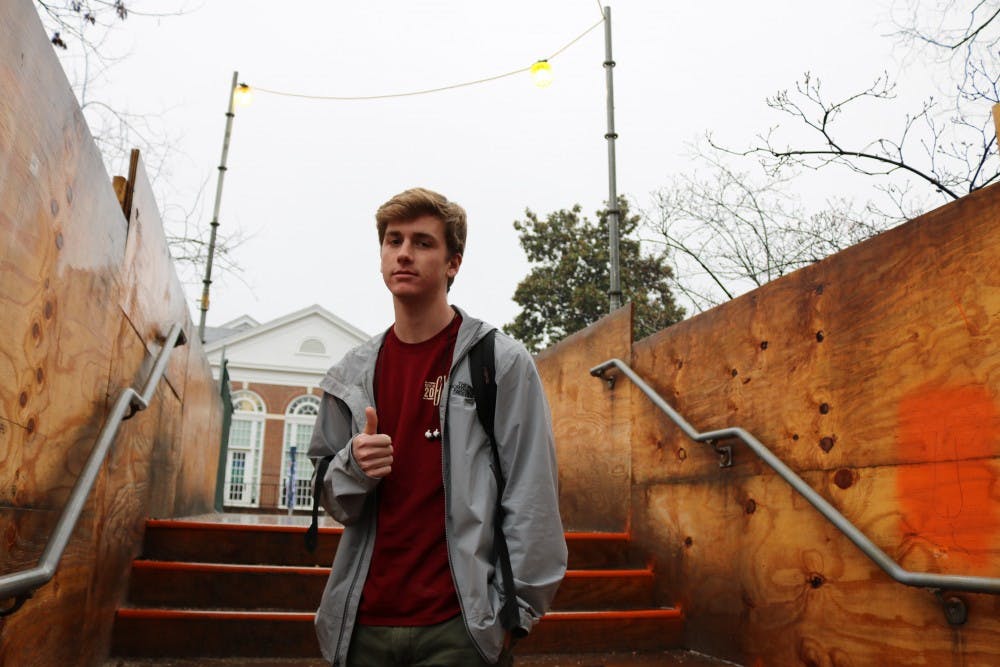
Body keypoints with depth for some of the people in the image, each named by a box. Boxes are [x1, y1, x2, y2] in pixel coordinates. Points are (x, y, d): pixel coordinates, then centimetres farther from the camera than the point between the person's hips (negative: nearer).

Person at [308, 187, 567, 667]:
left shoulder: (501, 361, -6)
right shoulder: (351, 375, 7)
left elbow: (531, 498, -8)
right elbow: (334, 500, 13)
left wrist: (512, 613, -11)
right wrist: (353, 467, -9)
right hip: (364, 625, 5)